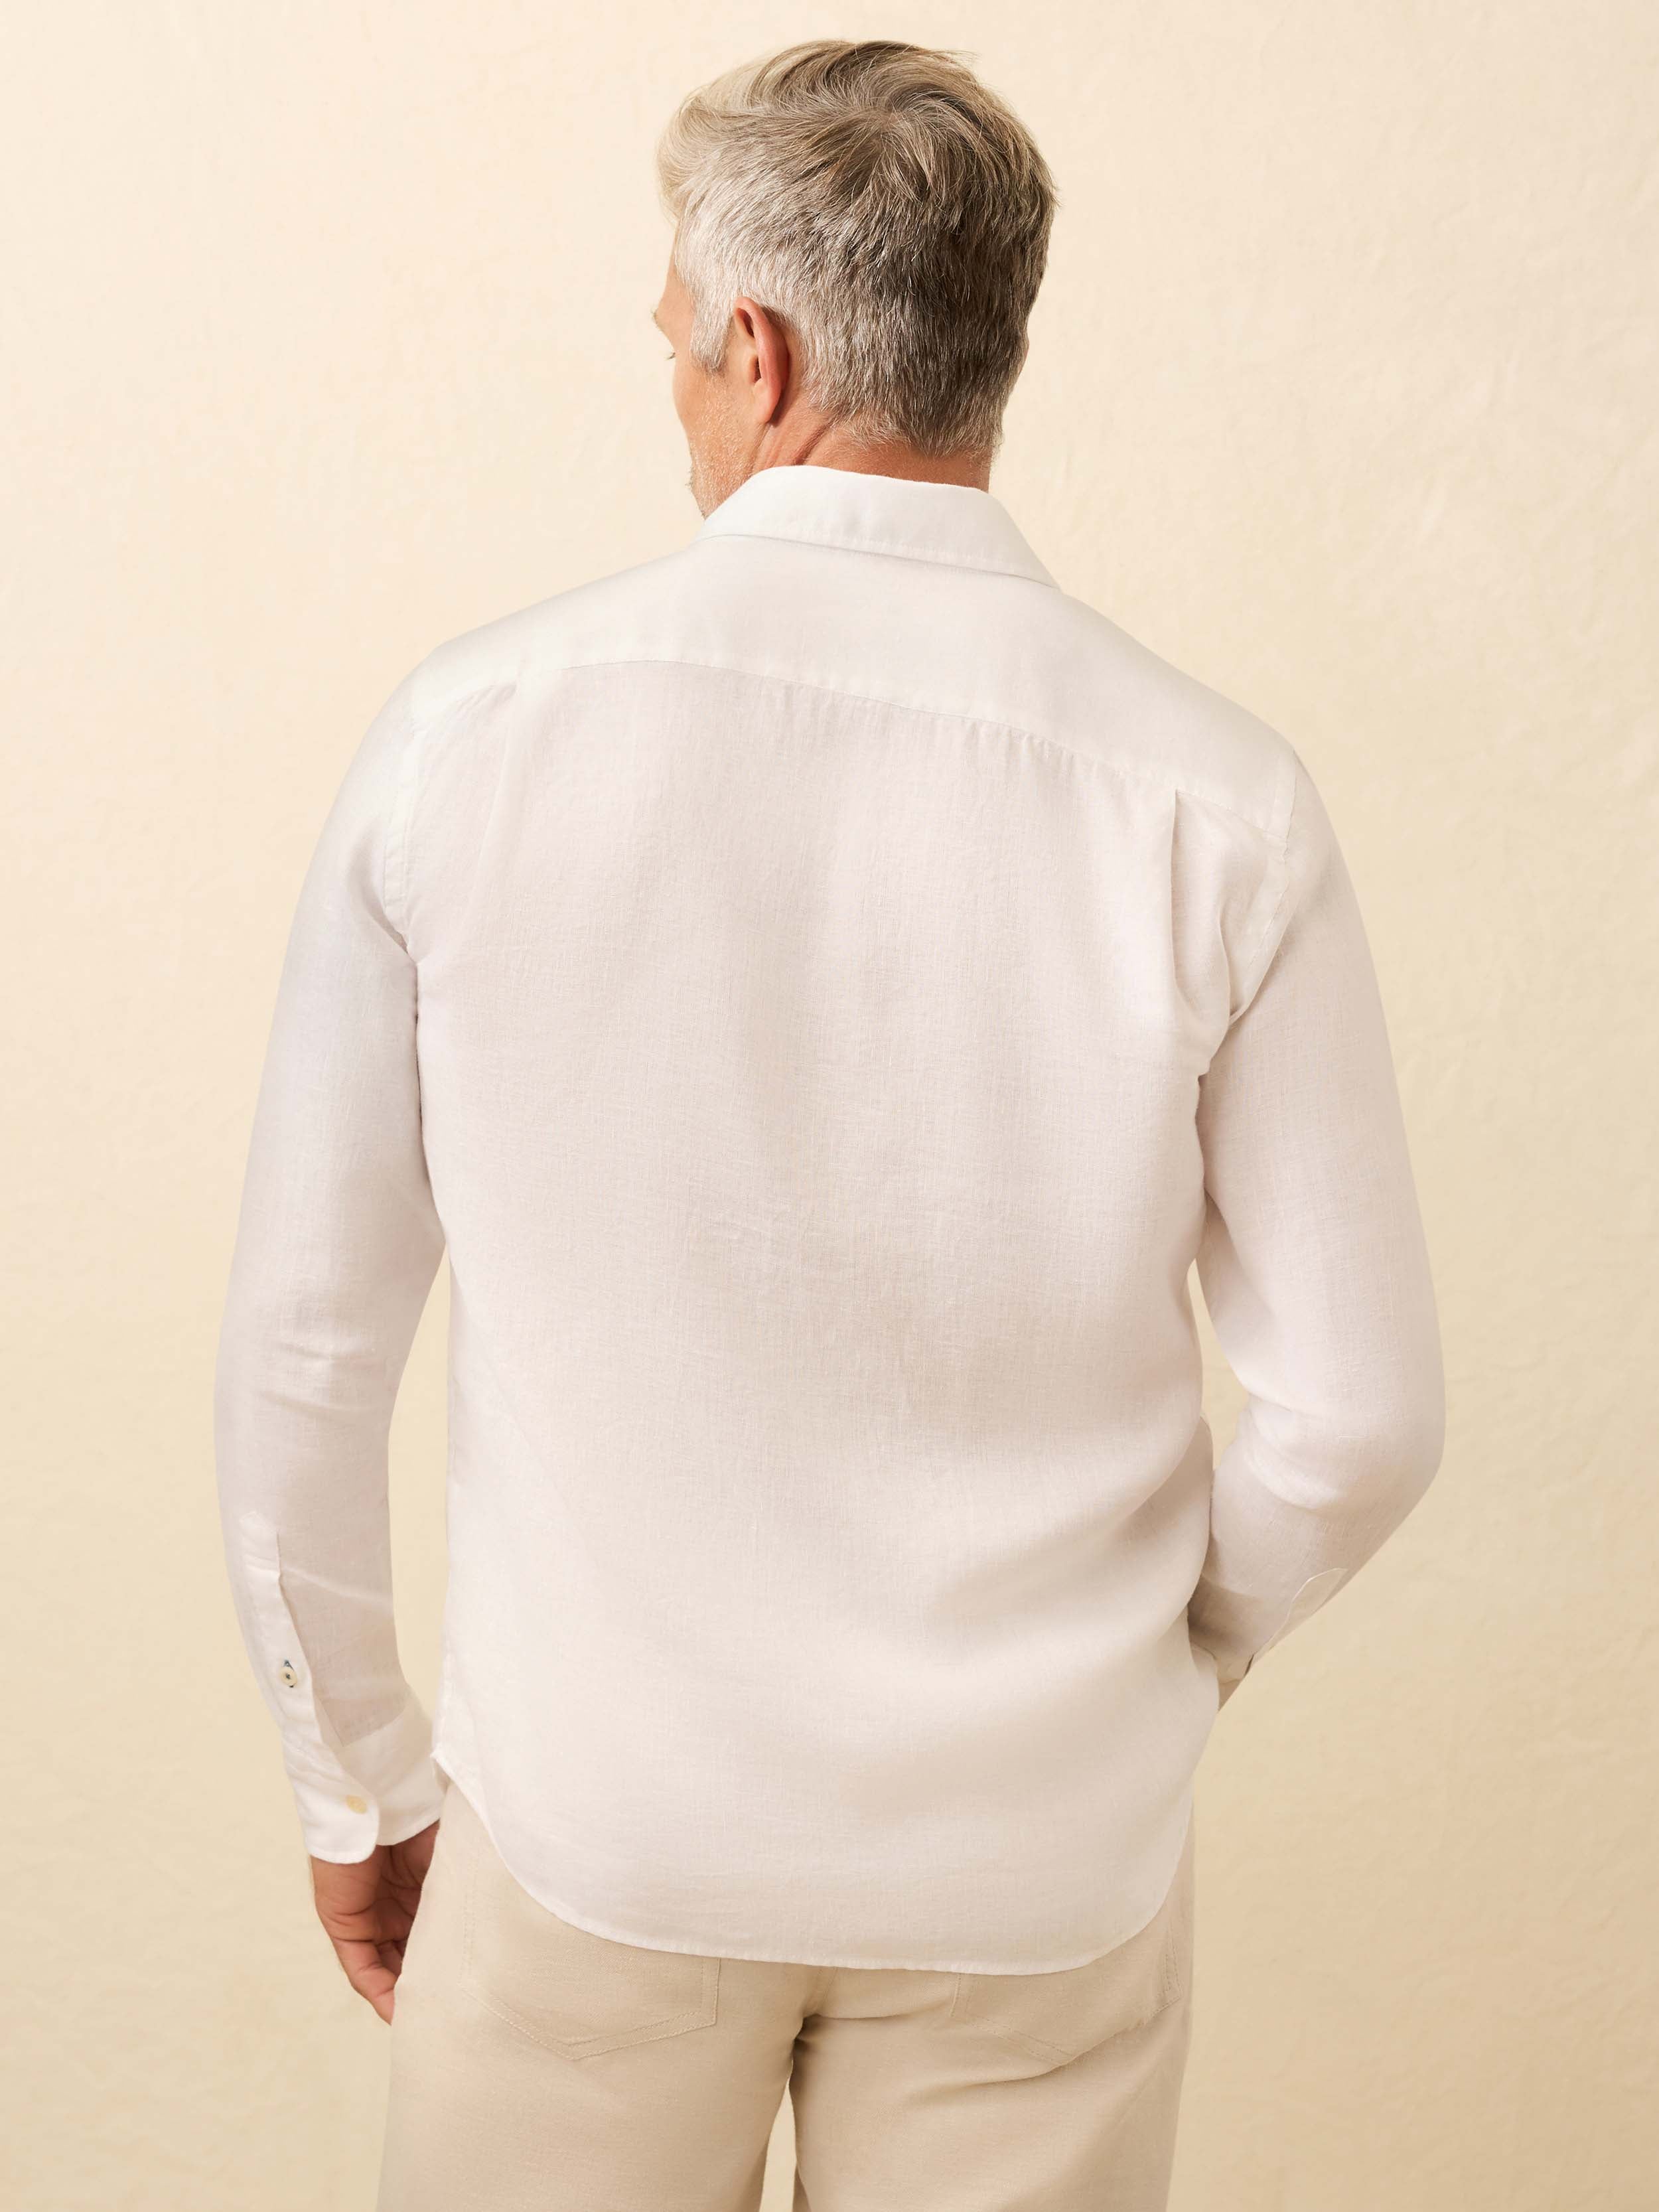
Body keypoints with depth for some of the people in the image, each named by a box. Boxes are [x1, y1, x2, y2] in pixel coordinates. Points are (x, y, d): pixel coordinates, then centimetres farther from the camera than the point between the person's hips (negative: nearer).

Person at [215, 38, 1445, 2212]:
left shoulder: (468, 730, -11)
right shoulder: (1216, 804, -12)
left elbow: (306, 1342, -6)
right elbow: (1361, 1416, -7)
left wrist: (358, 1775, 8)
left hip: (592, 1817, 0)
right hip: (1040, 1859, 0)